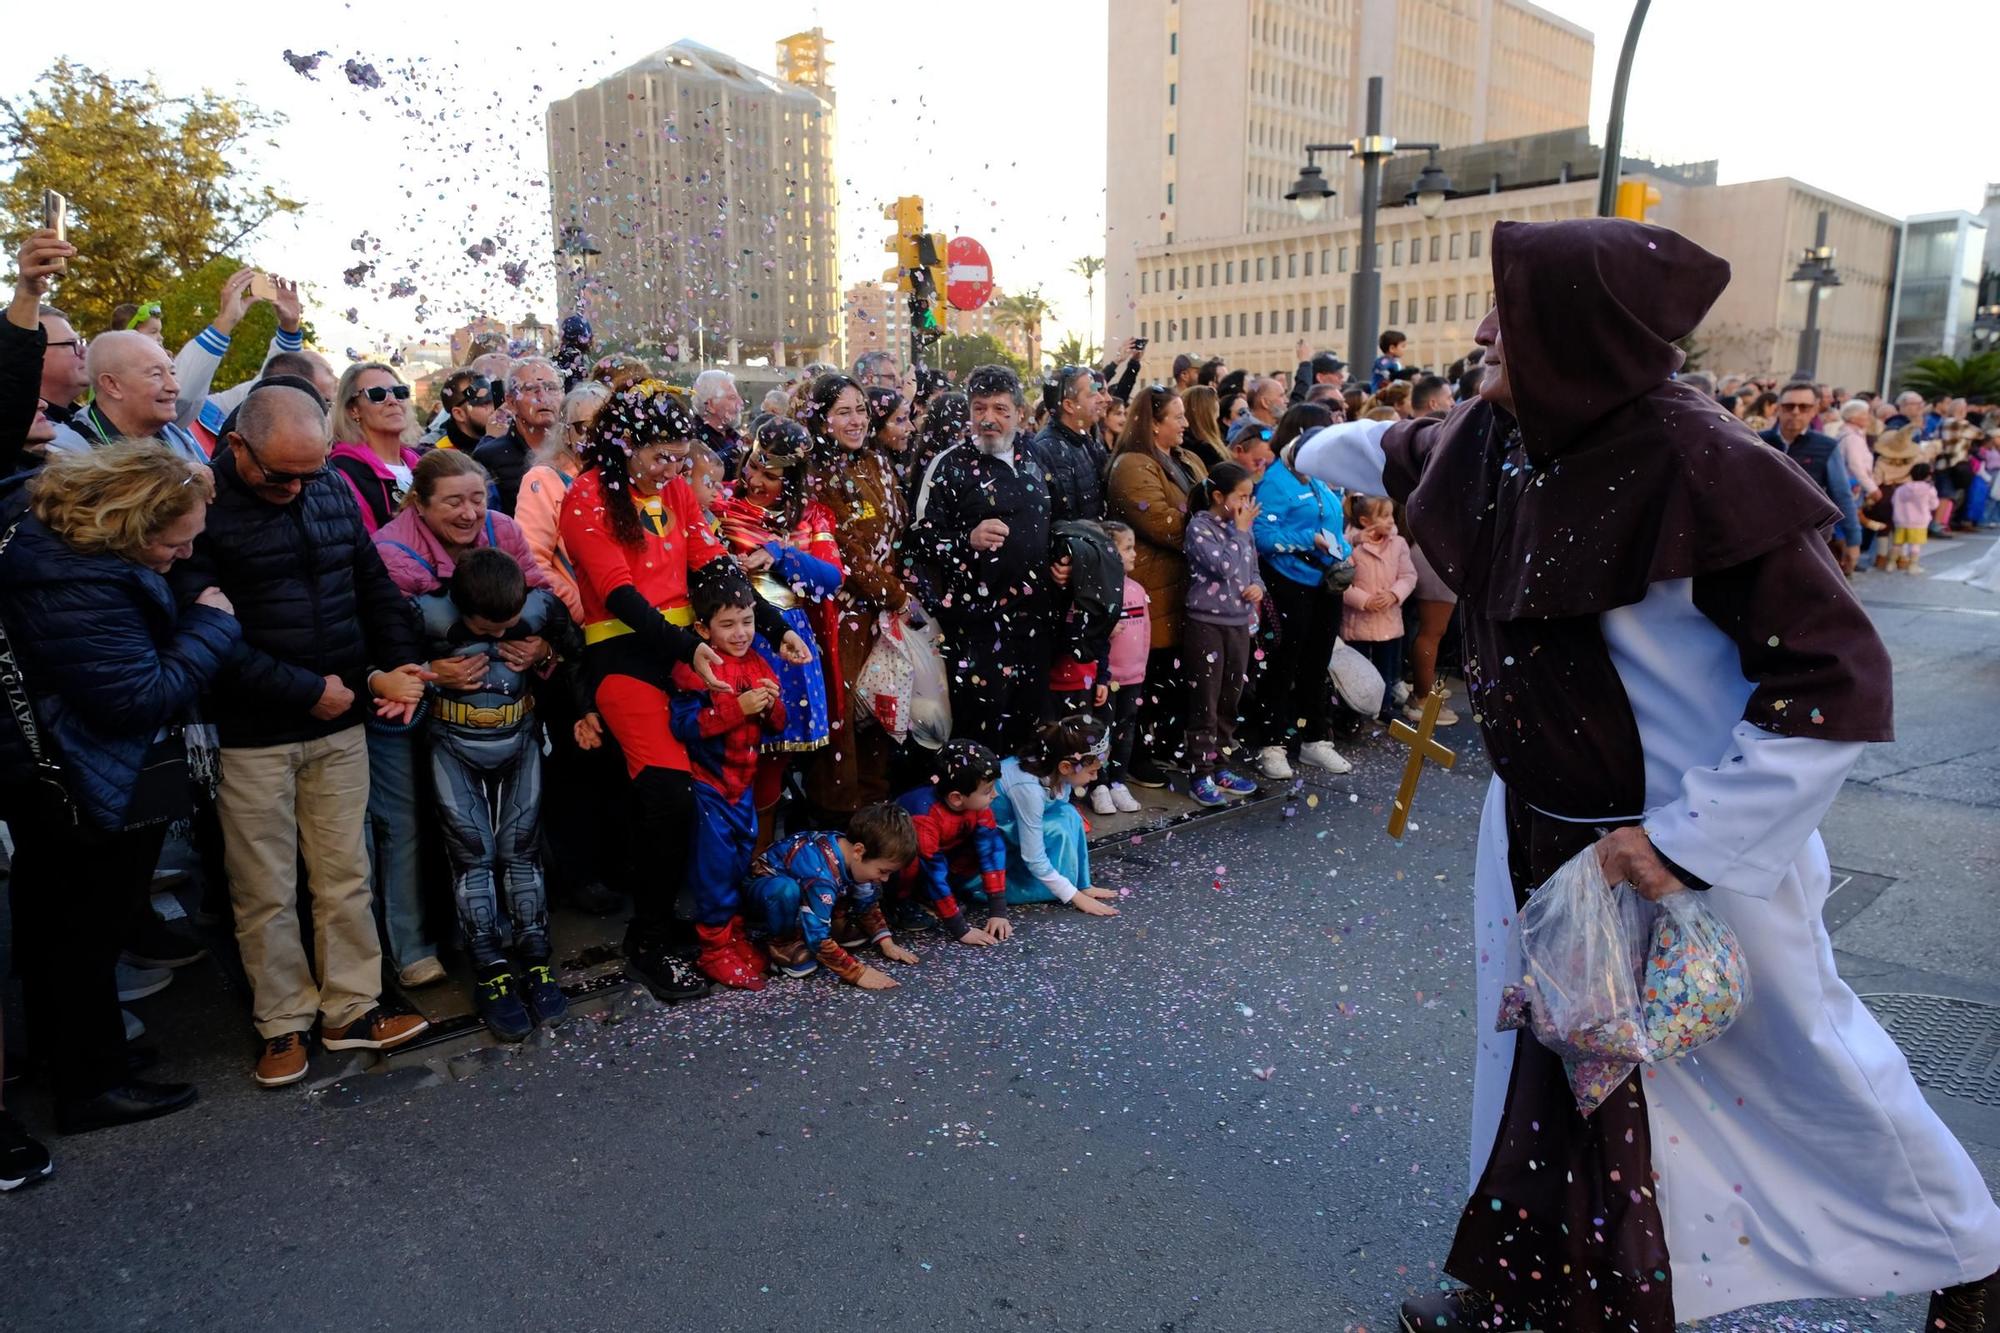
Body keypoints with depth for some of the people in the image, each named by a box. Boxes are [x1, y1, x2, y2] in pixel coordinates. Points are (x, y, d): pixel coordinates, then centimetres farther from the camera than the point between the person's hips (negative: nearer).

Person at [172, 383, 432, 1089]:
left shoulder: (332, 490, 5)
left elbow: (375, 585, 12)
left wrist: (399, 665, -3)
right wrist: (307, 691, -15)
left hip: (339, 722, 4)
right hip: (251, 734, -4)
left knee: (345, 877, 11)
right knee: (265, 891, 8)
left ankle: (351, 1010, 24)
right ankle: (283, 1023, 24)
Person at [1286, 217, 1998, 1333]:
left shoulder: (1701, 469, -24)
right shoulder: (1506, 440, -3)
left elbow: (1841, 682, -22)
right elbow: (1407, 453, 22)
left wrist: (1687, 837, -26)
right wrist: (1320, 449, 40)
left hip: (1696, 845, -6)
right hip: (1544, 836, 6)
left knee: (1800, 1057, 14)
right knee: (1544, 1063, 16)